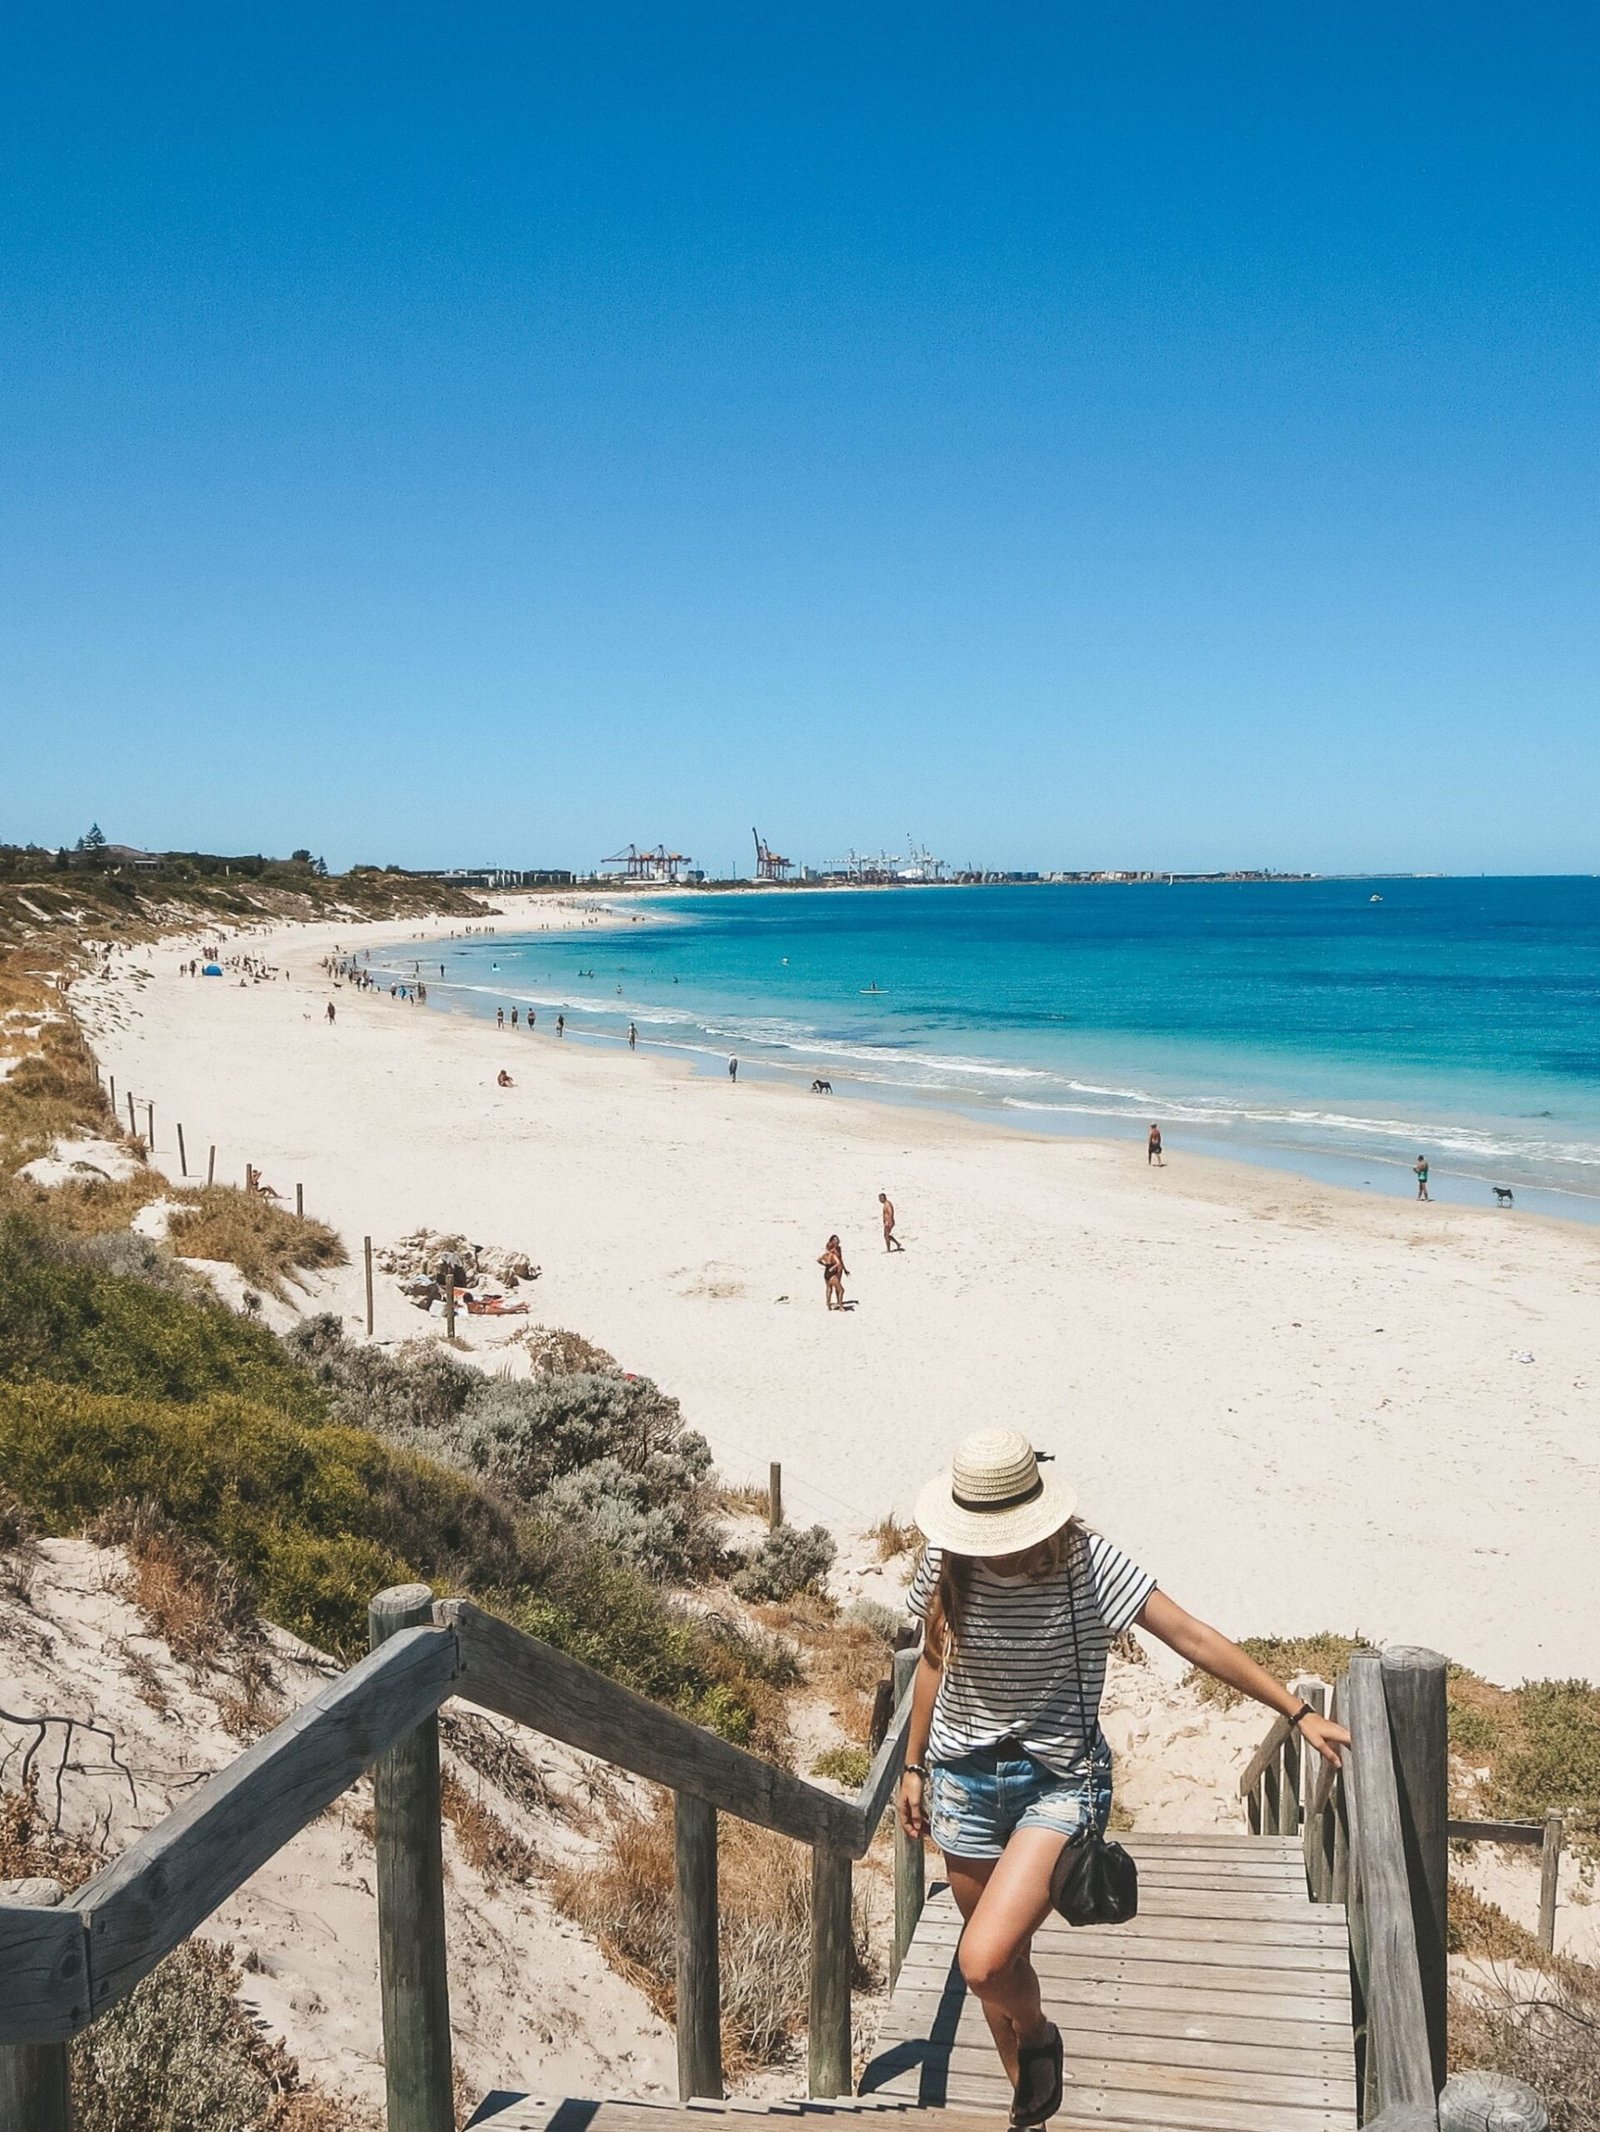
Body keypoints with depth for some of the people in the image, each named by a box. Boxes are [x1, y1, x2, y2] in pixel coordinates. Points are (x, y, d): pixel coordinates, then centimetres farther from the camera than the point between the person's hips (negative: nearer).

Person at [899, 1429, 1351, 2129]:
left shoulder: (1085, 1560, -19)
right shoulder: (944, 1564, -8)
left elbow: (1193, 1637, -17)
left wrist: (1297, 1711, -17)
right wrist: (913, 1767, 14)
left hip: (1059, 1781, -4)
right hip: (965, 1779, 4)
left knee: (983, 1962, -18)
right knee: (1001, 1961, 14)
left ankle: (1037, 2036, 17)